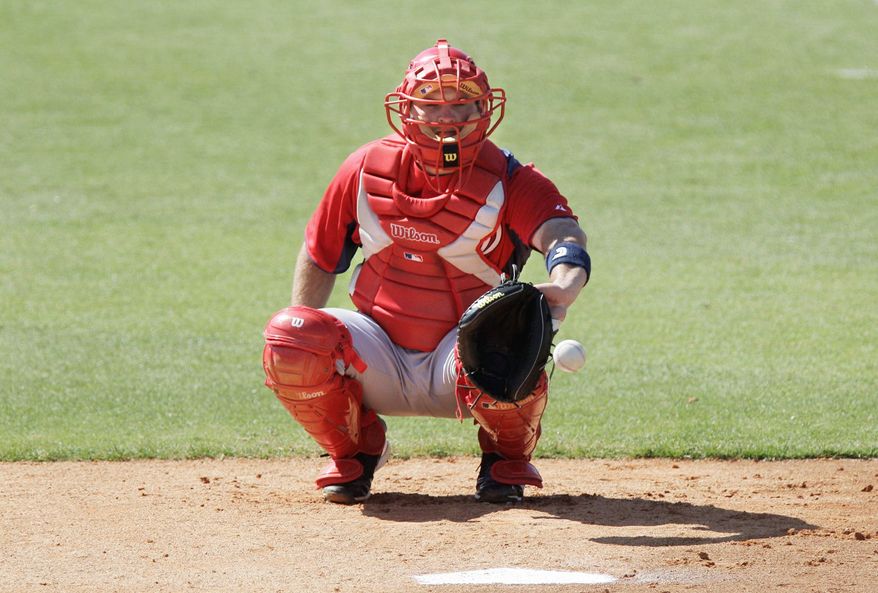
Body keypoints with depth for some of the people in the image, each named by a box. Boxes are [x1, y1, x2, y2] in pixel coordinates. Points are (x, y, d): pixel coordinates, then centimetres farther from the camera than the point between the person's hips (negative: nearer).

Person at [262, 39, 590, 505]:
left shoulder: (507, 182, -13)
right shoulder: (367, 169, -3)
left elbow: (563, 234, -32)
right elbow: (319, 257, 10)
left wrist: (560, 289, -56)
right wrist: (303, 345, 2)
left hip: (457, 363, -2)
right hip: (378, 361, 2)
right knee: (288, 334, -25)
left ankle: (506, 458, 0)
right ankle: (354, 450, 5)